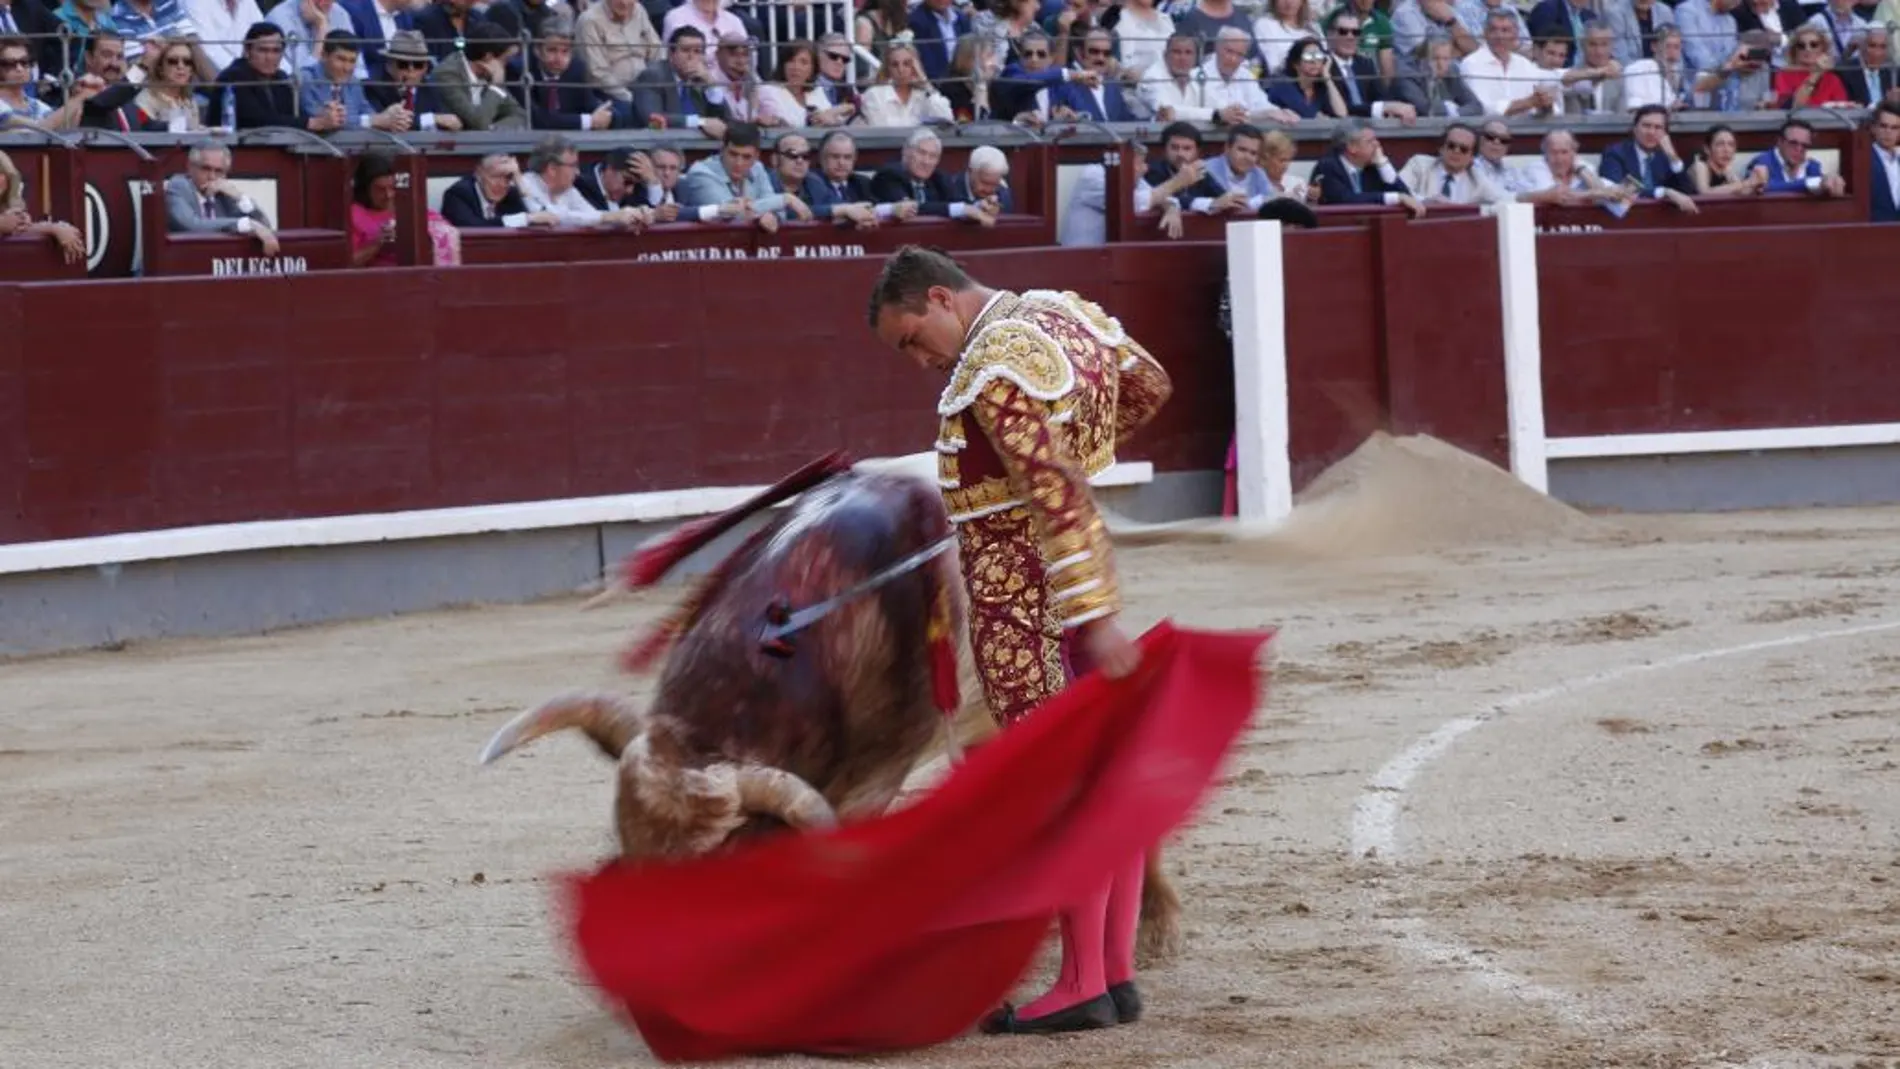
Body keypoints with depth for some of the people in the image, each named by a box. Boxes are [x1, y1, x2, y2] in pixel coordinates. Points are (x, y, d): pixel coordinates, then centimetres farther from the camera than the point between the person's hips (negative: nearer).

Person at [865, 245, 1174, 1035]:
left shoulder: (991, 368, -20)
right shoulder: (1067, 313, 8)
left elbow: (1061, 497, -26)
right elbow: (1149, 386, 24)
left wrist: (1095, 618, -28)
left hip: (1021, 595, -10)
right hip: (1081, 580, 10)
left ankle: (1082, 986, 0)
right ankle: (1116, 973, 16)